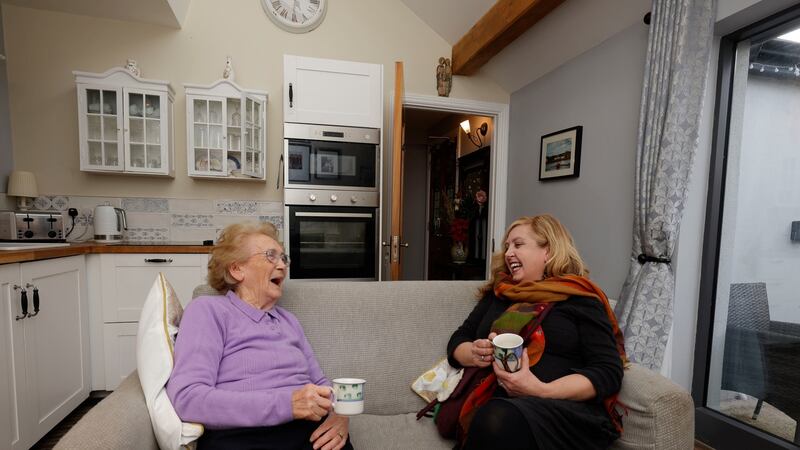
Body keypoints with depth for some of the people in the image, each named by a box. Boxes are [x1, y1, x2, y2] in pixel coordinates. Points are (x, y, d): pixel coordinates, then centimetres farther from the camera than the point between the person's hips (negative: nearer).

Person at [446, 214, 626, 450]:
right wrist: (474, 353, -4)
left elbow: (609, 372, -3)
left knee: (500, 419, -36)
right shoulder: (498, 294, 18)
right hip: (497, 402, 3)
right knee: (492, 418, -35)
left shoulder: (580, 298, 5)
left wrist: (542, 391, -18)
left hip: (569, 409, -2)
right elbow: (457, 341, 20)